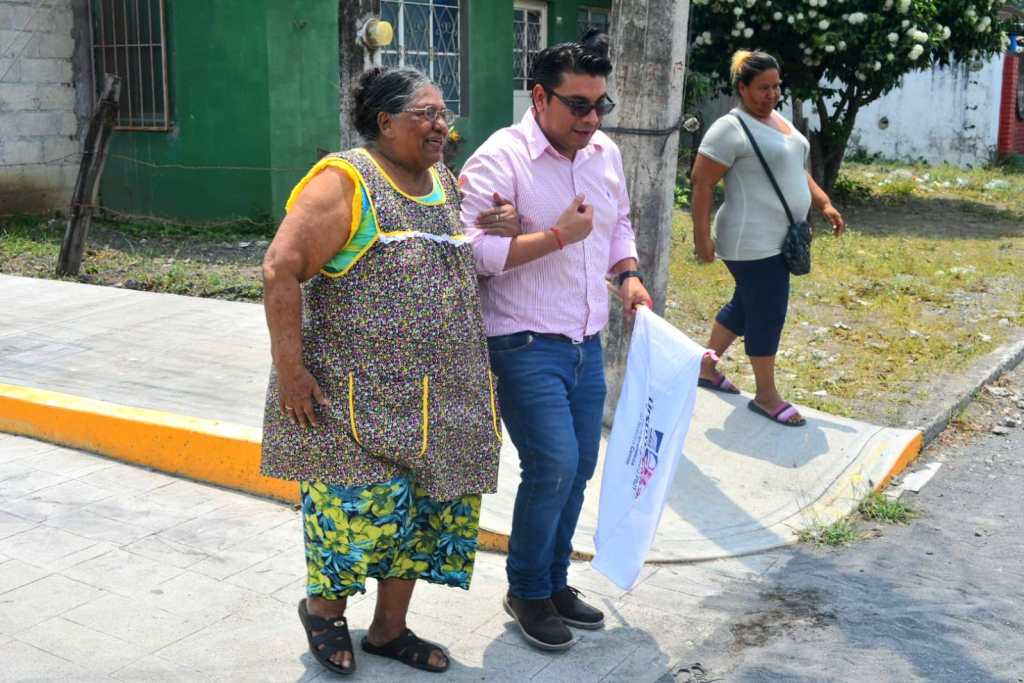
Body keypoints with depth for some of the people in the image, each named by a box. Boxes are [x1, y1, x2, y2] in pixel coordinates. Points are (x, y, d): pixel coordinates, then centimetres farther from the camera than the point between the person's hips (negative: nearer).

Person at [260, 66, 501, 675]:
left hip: (435, 395, 7)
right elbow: (282, 268, -15)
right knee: (364, 503, -8)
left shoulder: (446, 184, 12)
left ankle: (390, 628, 29)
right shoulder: (345, 182, -10)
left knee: (422, 508, 10)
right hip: (357, 390, -7)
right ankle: (324, 606, 23)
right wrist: (290, 367, -19)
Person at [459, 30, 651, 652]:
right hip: (526, 345, -7)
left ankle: (554, 580, 30)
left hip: (587, 344, 7)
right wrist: (558, 236, -21)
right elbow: (474, 252, -21)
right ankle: (527, 591, 11)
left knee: (579, 468, 11)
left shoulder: (606, 153, 9)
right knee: (553, 466, -12)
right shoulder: (500, 157, -14)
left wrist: (629, 274, 5)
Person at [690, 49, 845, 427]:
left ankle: (706, 366, 33)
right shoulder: (730, 129, -14)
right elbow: (701, 184, -16)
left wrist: (824, 204, 14)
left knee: (745, 305, 18)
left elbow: (796, 170, 24)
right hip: (753, 242, -9)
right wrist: (701, 237, -20)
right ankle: (766, 395, 9)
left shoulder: (778, 121, 15)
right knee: (767, 314, -4)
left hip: (778, 238, 9)